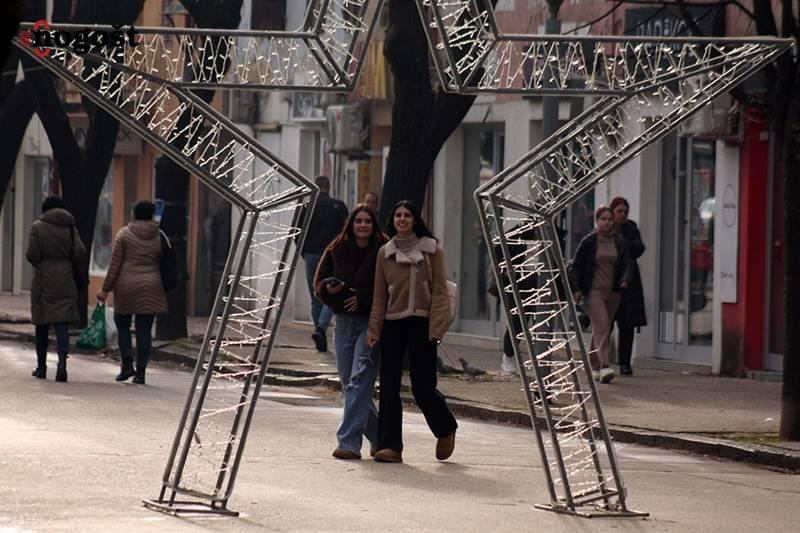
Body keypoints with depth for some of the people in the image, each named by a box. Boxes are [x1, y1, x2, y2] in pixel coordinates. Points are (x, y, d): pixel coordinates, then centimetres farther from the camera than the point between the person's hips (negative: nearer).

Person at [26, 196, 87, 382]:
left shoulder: (38, 227, -4)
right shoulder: (70, 227, 1)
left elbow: (31, 255, -10)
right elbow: (80, 253, -6)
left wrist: (40, 265, 10)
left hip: (43, 279, -1)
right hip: (65, 280, 1)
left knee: (42, 324, 10)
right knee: (62, 322, -3)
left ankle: (41, 366, 17)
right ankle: (62, 361, -22)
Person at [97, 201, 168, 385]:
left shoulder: (124, 234, -2)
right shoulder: (159, 236, 4)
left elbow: (115, 264, -3)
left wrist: (106, 289, 1)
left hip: (126, 286, -2)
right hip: (150, 287, 2)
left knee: (122, 324, 14)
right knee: (144, 329, 3)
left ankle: (127, 363, 1)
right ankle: (141, 371, 2)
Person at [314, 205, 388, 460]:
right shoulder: (336, 251, 9)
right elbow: (319, 283, 13)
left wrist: (364, 298, -15)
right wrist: (330, 288, -9)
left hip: (371, 322, -6)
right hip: (344, 322, 6)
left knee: (359, 381, -14)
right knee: (348, 383, 10)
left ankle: (349, 442, -16)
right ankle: (379, 436, 26)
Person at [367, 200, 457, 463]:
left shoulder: (432, 250, 1)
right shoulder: (385, 253, 9)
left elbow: (439, 291, -2)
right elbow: (379, 295, 10)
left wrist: (436, 328, -11)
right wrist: (374, 328, 1)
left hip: (421, 324, -3)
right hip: (392, 324, 3)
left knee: (422, 386, -2)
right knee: (389, 387, -3)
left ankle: (446, 430, 26)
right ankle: (390, 446, -1)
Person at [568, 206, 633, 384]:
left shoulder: (619, 242, 7)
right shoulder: (588, 242, -3)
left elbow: (627, 263, 4)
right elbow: (575, 265, -1)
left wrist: (625, 279, -17)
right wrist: (576, 289, -9)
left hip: (613, 292, 4)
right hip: (593, 291, -4)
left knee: (604, 329, 11)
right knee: (601, 326, -18)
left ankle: (594, 367, 23)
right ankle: (604, 368, -27)